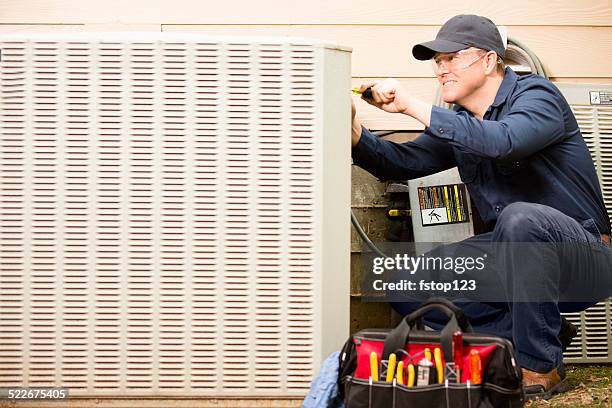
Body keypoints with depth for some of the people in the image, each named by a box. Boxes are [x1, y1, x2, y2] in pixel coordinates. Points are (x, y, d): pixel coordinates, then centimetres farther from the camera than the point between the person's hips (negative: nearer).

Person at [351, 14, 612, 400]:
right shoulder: (458, 123, 9)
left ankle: (540, 365, -22)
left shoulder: (537, 95, -14)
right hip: (515, 258, 8)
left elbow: (502, 142, -35)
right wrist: (353, 127, -9)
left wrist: (412, 105, -31)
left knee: (520, 217, -39)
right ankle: (544, 336, -3)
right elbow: (400, 163, 9)